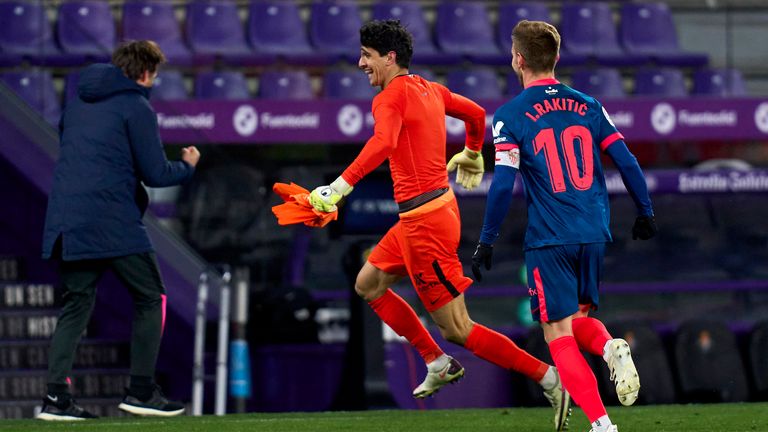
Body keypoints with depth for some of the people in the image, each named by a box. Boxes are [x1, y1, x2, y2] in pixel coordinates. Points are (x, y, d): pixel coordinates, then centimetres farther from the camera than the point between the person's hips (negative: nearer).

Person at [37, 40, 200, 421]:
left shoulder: (78, 101, 15)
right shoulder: (136, 108, -5)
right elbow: (156, 174, -7)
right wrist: (188, 166, 13)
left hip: (65, 221, 6)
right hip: (113, 224, -6)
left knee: (75, 305, 11)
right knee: (150, 299, 8)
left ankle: (56, 396, -2)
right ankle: (141, 391, 6)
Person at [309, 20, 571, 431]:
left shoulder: (391, 96, -15)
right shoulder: (429, 89, 11)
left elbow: (383, 142, -35)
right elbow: (476, 112, 26)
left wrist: (341, 186, -41)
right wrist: (472, 154, 46)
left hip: (424, 221, -10)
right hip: (436, 209, 10)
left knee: (457, 329, -6)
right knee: (368, 285, 23)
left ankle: (550, 379, -8)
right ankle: (439, 364, 24)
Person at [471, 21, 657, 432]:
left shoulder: (511, 116, -5)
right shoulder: (588, 106, 8)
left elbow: (503, 184, -11)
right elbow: (627, 161, 7)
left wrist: (486, 242, -3)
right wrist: (645, 212, 20)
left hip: (548, 240, -5)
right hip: (594, 236, 5)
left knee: (559, 334, 0)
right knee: (580, 318, 22)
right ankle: (611, 348, -12)